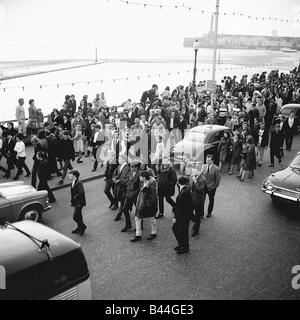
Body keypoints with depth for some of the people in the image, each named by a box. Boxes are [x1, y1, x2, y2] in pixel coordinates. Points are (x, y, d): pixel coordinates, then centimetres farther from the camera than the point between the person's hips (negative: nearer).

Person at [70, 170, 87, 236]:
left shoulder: (79, 183, -21)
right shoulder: (73, 182, 9)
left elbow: (81, 192, -30)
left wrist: (75, 197, -19)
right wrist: (72, 201, 14)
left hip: (79, 203, -9)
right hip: (75, 202, 9)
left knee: (75, 217, -6)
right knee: (78, 216, 19)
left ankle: (83, 227, 12)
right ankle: (79, 228, 32)